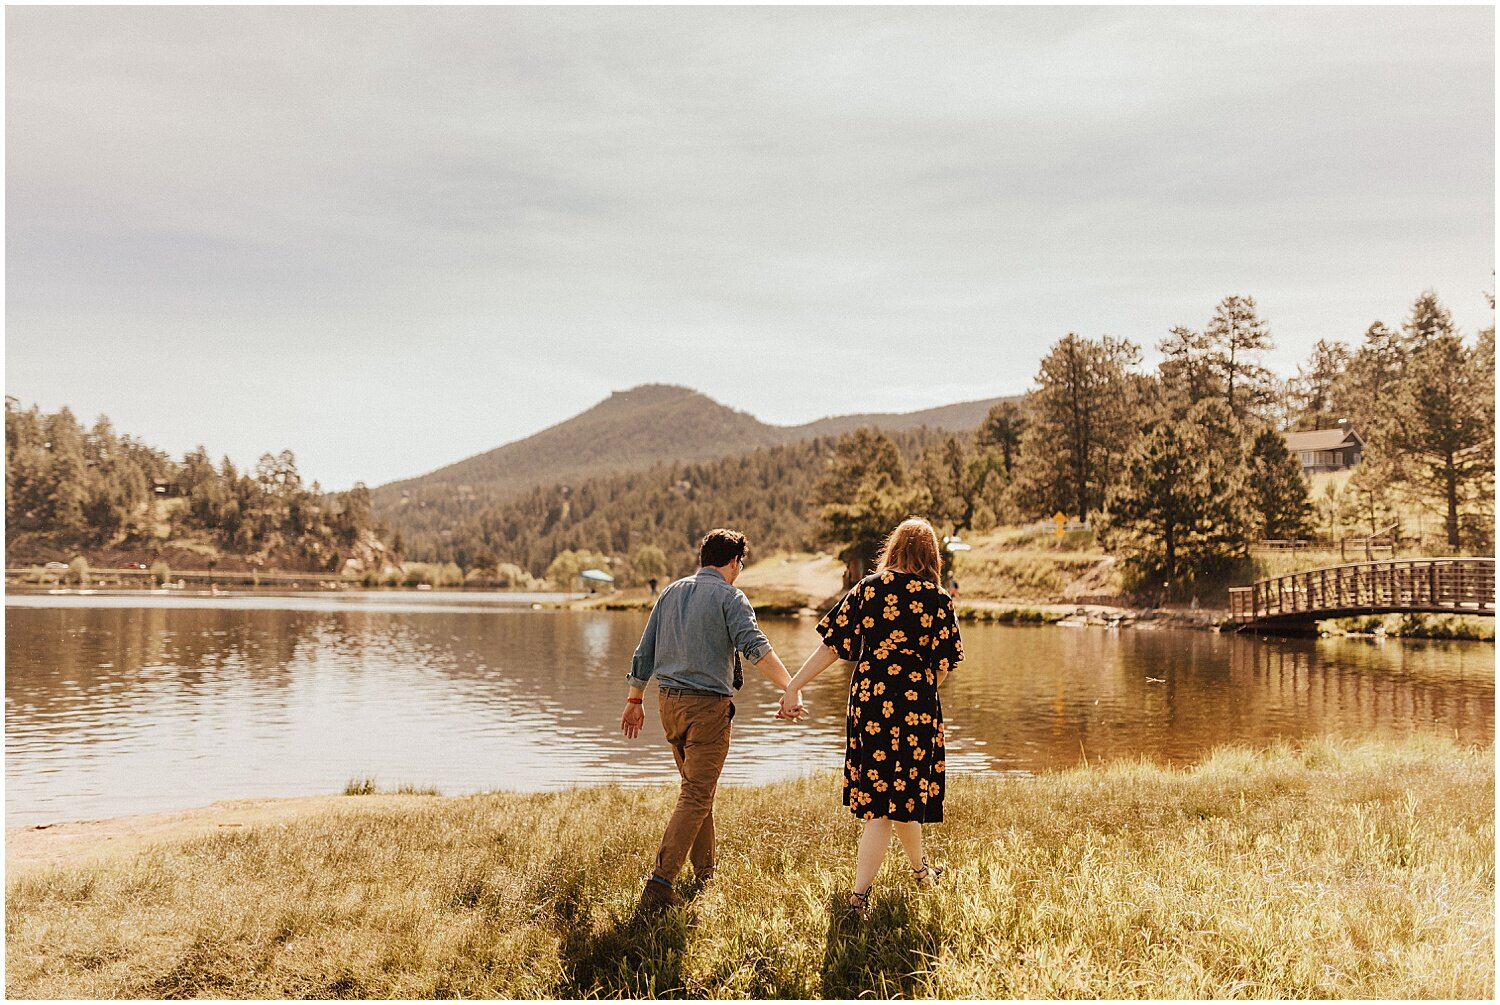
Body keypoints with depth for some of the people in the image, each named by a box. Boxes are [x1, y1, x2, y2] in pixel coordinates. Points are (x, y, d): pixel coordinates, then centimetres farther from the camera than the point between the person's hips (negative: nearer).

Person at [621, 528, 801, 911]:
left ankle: (704, 873, 29)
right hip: (708, 706, -7)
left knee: (697, 788, 21)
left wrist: (635, 699, 26)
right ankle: (660, 883, -15)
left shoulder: (671, 592, 13)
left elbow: (644, 652, 17)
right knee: (696, 797, -6)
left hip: (669, 703, 7)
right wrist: (790, 688, -30)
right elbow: (755, 646, -23)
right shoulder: (729, 596, -6)